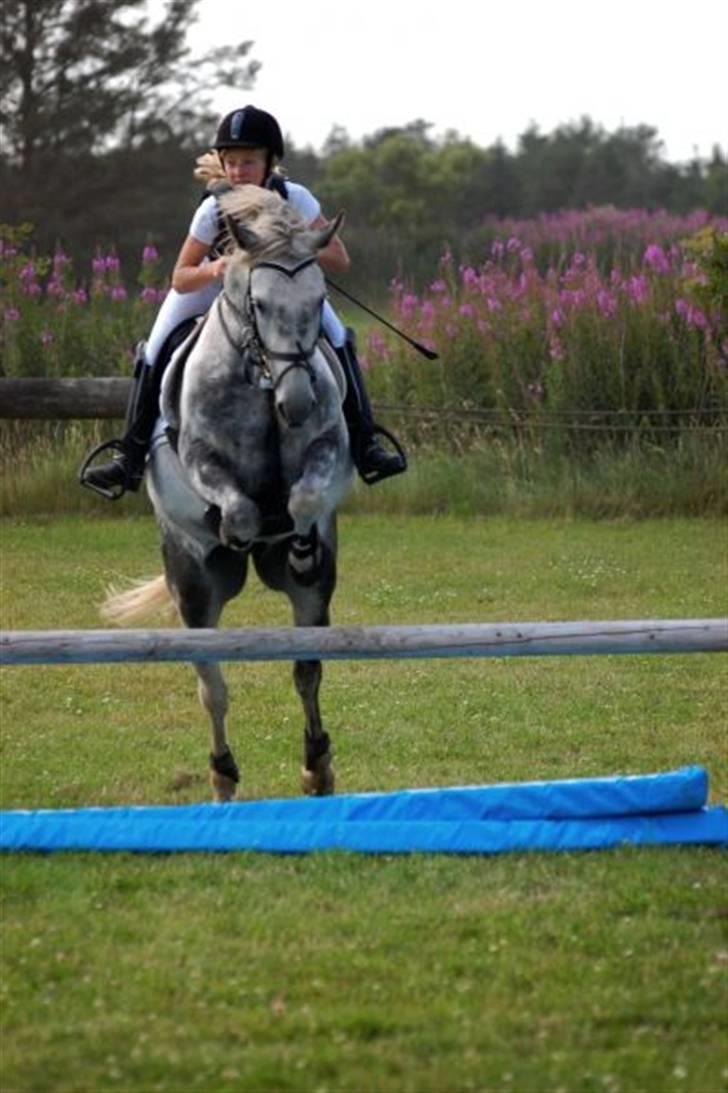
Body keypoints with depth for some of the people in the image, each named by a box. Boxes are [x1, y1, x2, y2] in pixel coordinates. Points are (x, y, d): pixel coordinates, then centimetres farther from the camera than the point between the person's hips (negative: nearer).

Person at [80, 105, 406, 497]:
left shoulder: (294, 199, -29)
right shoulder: (213, 210, -29)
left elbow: (339, 259, -28)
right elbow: (180, 279, -25)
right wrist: (213, 270, -47)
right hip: (219, 283, 0)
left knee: (337, 339, -21)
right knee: (158, 350, -16)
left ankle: (364, 444, -10)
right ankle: (130, 457, -5)